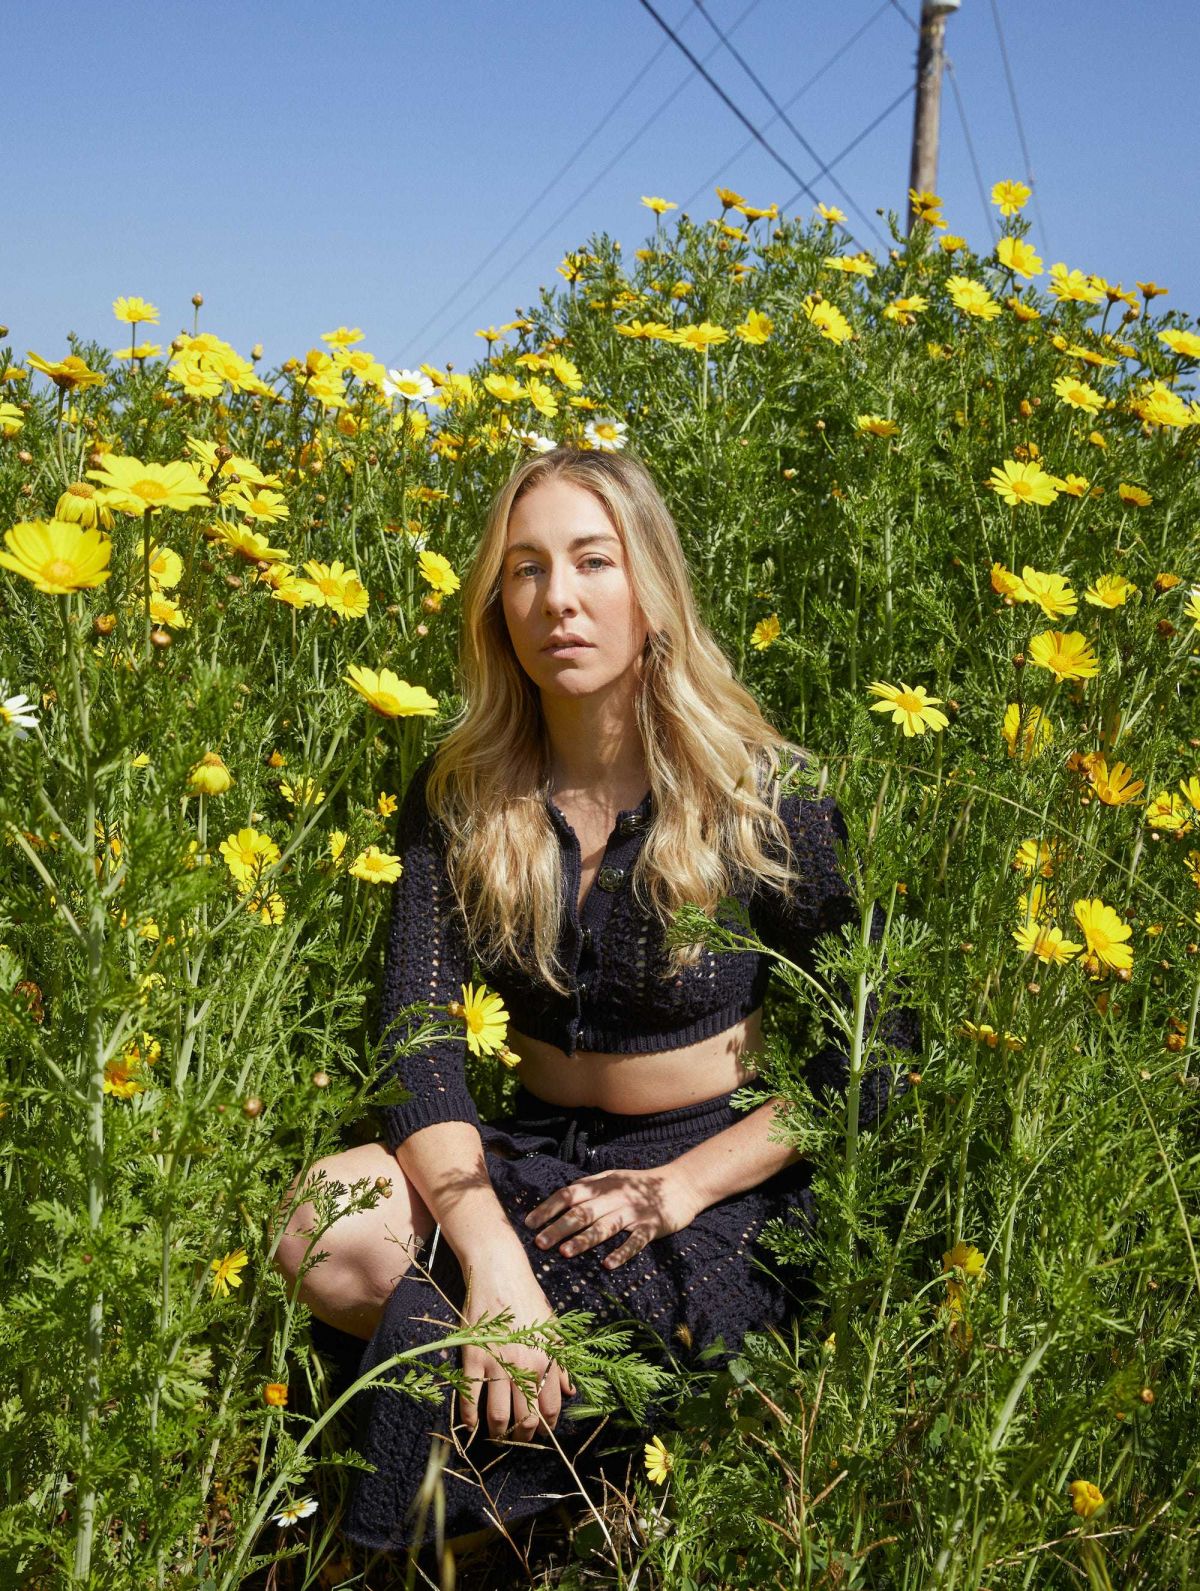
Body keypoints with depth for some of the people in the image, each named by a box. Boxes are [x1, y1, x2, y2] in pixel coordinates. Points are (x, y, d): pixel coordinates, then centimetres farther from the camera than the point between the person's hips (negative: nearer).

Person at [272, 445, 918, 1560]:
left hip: (723, 1180, -3)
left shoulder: (759, 796, -12)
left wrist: (685, 1183, -19)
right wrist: (489, 1251, -29)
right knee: (326, 1237, -26)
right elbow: (417, 1039, -12)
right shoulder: (456, 798, -4)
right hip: (531, 1158, 4)